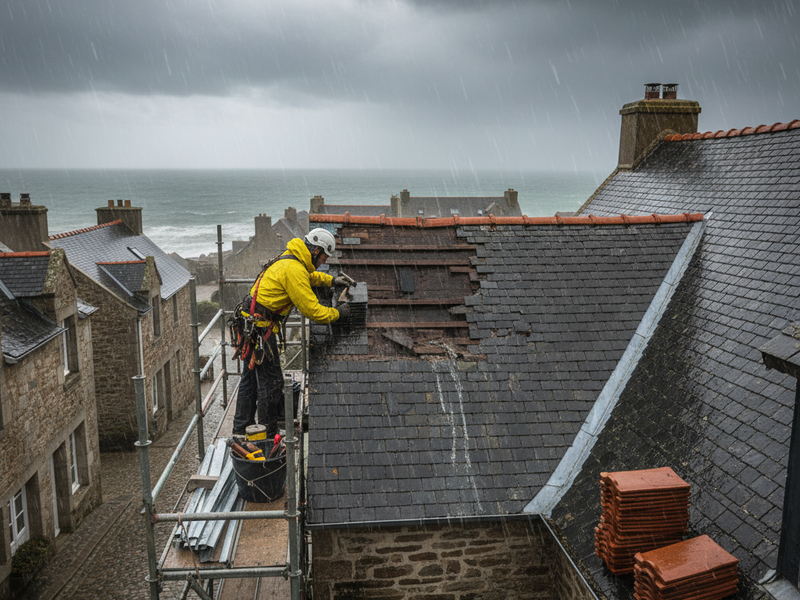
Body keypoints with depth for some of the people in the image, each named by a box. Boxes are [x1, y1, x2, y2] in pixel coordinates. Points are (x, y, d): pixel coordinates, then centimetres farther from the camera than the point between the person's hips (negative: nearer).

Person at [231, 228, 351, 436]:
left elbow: (310, 276, 38)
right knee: (270, 382, 0)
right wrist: (337, 313, -6)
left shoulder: (291, 260, 12)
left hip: (251, 326, 11)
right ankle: (269, 436, 13)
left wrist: (331, 280, 29)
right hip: (260, 329, -11)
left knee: (250, 379, 18)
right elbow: (311, 309, -18)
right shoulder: (294, 269, -20)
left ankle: (241, 430, 29)